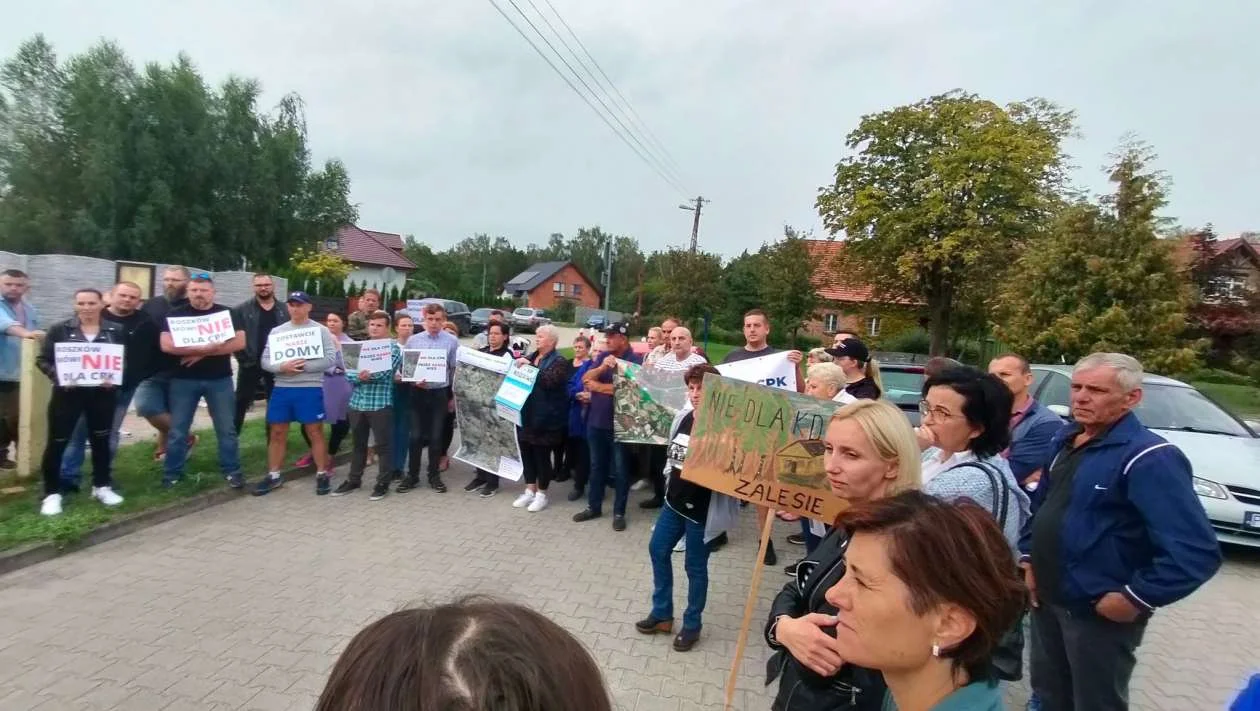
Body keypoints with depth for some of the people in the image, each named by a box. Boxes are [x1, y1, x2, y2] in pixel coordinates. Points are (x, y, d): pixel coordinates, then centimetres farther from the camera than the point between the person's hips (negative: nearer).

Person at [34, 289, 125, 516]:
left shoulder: (116, 331, 2)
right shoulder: (60, 329, -1)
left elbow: (126, 361, 5)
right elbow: (42, 360, 0)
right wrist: (58, 376, -17)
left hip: (102, 393, 1)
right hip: (67, 393, -1)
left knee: (101, 440, 12)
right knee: (57, 442, 2)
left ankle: (102, 486, 26)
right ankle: (52, 493, 14)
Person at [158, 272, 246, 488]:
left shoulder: (227, 314, 4)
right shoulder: (175, 315, 3)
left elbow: (239, 342, -7)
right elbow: (167, 345, -9)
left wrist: (203, 353, -15)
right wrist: (206, 347, -18)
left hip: (220, 380, 0)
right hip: (183, 380, 0)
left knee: (226, 429, 5)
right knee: (177, 430, 7)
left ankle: (232, 471, 14)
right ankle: (172, 473, 19)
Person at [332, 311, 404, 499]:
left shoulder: (394, 348, -3)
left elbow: (385, 374, -16)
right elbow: (349, 373, 3)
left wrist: (367, 376, -18)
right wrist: (359, 377, -16)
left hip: (381, 403, -5)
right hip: (357, 402, 5)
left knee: (383, 445, 2)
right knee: (358, 444, 16)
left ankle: (383, 483, 11)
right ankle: (353, 480, 27)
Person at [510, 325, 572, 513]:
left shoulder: (559, 361, -8)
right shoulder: (531, 357, 14)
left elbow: (551, 380, -24)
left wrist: (530, 366, -24)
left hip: (545, 418, -7)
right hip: (526, 414, 7)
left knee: (542, 455, 2)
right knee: (526, 453, 12)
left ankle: (541, 494, 15)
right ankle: (529, 491, 25)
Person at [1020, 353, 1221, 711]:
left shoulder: (1149, 458, -22)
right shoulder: (1064, 440, 4)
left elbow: (1198, 551, -28)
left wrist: (1136, 598, -22)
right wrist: (1027, 558, 8)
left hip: (1099, 612, -7)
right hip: (1046, 598, 7)